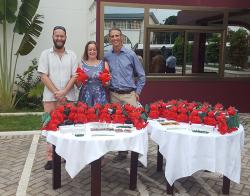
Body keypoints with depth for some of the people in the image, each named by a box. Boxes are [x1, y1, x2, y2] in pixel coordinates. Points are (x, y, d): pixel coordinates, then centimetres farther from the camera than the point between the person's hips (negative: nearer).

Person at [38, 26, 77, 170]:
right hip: (50, 97, -1)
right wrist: (56, 92, -13)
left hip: (68, 97, 1)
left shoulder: (72, 55, 7)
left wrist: (63, 92, -12)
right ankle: (50, 157, 8)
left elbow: (74, 76, 1)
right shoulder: (46, 54, 4)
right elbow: (43, 76, -4)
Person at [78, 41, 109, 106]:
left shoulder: (104, 64, 6)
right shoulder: (82, 64, 6)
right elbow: (78, 84, 7)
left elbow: (108, 83, 8)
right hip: (86, 96, 0)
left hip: (100, 96, 0)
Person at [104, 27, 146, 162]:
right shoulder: (107, 56, 6)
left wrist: (137, 92, 2)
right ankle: (122, 151, 20)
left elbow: (141, 75, 6)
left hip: (129, 94, -2)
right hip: (114, 95, 3)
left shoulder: (130, 54, 0)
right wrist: (107, 86, 7)